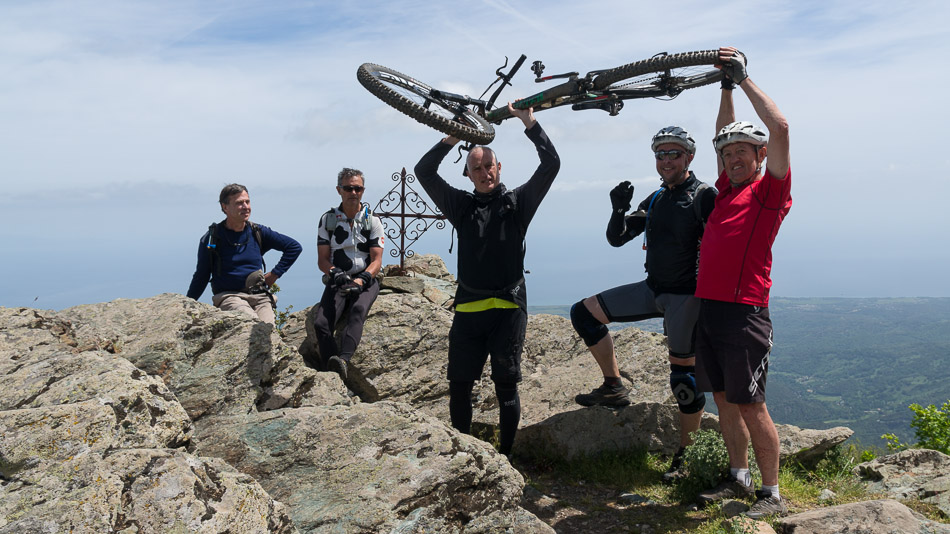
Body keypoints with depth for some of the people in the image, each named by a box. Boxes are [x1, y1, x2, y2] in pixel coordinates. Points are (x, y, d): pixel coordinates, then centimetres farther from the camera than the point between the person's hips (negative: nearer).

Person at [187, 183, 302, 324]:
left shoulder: (258, 232, 9)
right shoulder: (211, 238, 3)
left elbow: (294, 247, 16)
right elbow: (201, 276, 10)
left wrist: (275, 274, 10)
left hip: (260, 296, 3)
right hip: (228, 296, -3)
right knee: (254, 324, -34)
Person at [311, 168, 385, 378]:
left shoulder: (372, 220, 5)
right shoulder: (327, 220, 8)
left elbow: (376, 260, -1)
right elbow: (322, 260, 6)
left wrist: (360, 281, -20)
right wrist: (336, 274, -17)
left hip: (366, 280, -1)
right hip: (337, 281, 2)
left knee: (358, 310, -35)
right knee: (321, 323, -25)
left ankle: (343, 361, -53)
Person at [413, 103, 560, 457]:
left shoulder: (518, 201, 8)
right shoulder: (462, 206, 13)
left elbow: (551, 164, -1)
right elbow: (424, 171, 8)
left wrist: (529, 122, -4)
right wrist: (454, 137, 1)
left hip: (508, 308, -2)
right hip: (468, 309, 2)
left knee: (506, 384, 1)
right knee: (459, 386, 3)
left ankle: (505, 455, 13)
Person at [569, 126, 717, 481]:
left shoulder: (705, 196, -8)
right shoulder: (655, 199, 13)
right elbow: (616, 238, 10)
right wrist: (619, 211, -10)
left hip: (686, 296, -7)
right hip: (652, 290, 7)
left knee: (685, 378, -3)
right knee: (583, 313, 1)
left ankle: (685, 457, 14)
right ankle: (614, 388, 8)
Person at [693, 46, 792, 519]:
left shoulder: (771, 189, -1)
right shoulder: (727, 190, 17)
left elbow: (779, 127, -12)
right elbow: (725, 136, 27)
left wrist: (744, 78, -3)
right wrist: (725, 86, 23)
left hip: (743, 311, -7)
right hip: (708, 307, 7)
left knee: (750, 406, -2)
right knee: (723, 400, 13)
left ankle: (771, 494, 11)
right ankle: (738, 480, 26)